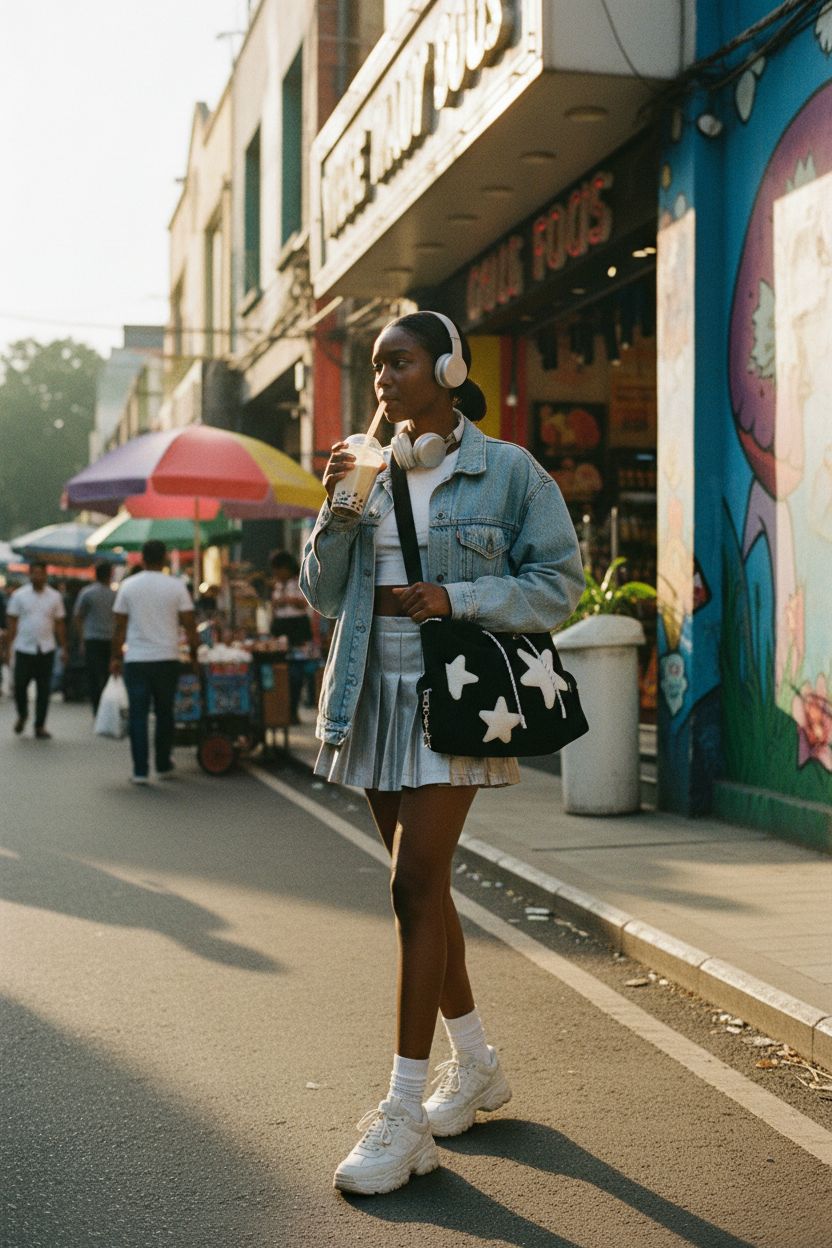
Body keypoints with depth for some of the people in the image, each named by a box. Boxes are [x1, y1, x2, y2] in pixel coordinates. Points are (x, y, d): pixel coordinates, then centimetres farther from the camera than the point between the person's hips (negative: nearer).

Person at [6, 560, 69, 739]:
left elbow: (59, 624, 9)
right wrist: (10, 646, -3)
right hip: (24, 649, -1)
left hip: (46, 649, 1)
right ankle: (22, 714, 26)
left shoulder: (55, 597, 6)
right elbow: (12, 622, 3)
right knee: (20, 685, -1)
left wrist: (63, 647, 4)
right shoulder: (19, 595, 2)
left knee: (44, 689, 2)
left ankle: (40, 726, 10)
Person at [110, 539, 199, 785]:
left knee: (138, 715, 3)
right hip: (167, 659, 0)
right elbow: (189, 624, -2)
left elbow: (119, 626, 2)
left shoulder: (128, 586, 1)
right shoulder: (176, 587, -2)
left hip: (136, 660, 0)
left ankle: (140, 771, -1)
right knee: (165, 713, 15)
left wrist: (116, 656, 10)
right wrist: (193, 653, 10)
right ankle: (163, 765, 22)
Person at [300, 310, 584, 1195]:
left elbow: (557, 583, -4)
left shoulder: (507, 471, -3)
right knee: (421, 886, 12)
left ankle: (405, 1114, -7)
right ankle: (475, 1065, 29)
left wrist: (458, 599, -16)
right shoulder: (370, 471, 10)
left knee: (415, 887, -13)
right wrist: (335, 513, -6)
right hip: (375, 695, 6)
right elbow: (324, 594, 11)